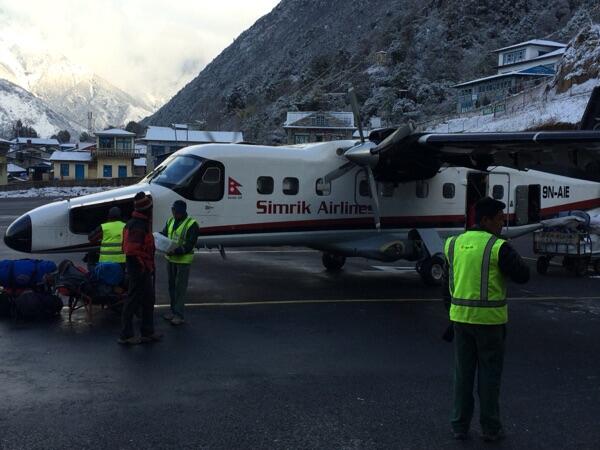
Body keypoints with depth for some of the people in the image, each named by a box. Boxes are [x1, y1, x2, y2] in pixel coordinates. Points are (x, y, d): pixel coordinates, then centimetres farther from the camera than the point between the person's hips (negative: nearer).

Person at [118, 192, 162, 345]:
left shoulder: (142, 222, 12)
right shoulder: (138, 226, -21)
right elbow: (132, 250, -28)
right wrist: (142, 266, -19)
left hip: (144, 270, 11)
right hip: (140, 270, -11)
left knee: (148, 300, 17)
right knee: (133, 301, -1)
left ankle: (148, 333, 27)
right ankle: (126, 335, 9)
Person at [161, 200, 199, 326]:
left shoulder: (192, 224, -14)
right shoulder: (171, 221, 9)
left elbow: (189, 246, -18)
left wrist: (175, 251, -30)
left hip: (183, 260, -7)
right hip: (170, 259, 7)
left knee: (180, 287, -4)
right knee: (172, 286, 15)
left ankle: (179, 315, 1)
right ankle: (173, 311, 27)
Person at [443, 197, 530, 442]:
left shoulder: (454, 244, 5)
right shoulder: (498, 247, -14)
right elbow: (523, 276, -10)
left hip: (461, 317, 5)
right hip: (489, 319, -5)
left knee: (463, 373, 14)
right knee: (489, 375, 9)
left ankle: (460, 426, 20)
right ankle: (490, 428, 18)